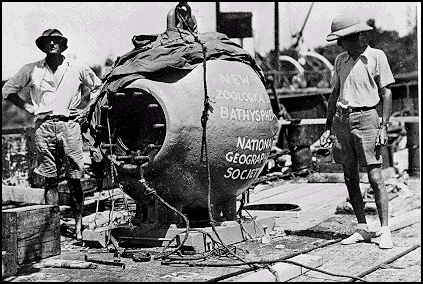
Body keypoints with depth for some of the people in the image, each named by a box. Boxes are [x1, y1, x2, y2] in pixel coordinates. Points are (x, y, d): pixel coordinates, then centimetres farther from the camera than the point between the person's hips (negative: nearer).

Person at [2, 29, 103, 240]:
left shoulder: (77, 69, 10)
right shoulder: (32, 70, 10)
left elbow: (99, 87, 19)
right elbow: (8, 90, 16)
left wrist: (86, 110, 8)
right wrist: (28, 107, 7)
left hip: (69, 125, -1)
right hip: (44, 126, 1)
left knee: (74, 179, -3)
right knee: (49, 179, 0)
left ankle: (78, 226, 0)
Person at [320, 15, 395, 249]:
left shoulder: (376, 56, -1)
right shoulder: (341, 60, 14)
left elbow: (386, 93, -3)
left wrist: (384, 127, -10)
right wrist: (328, 128, 14)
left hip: (365, 118, -6)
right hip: (341, 119, 6)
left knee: (375, 176, -8)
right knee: (350, 177, 6)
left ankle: (385, 230, -4)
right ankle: (362, 229, 13)